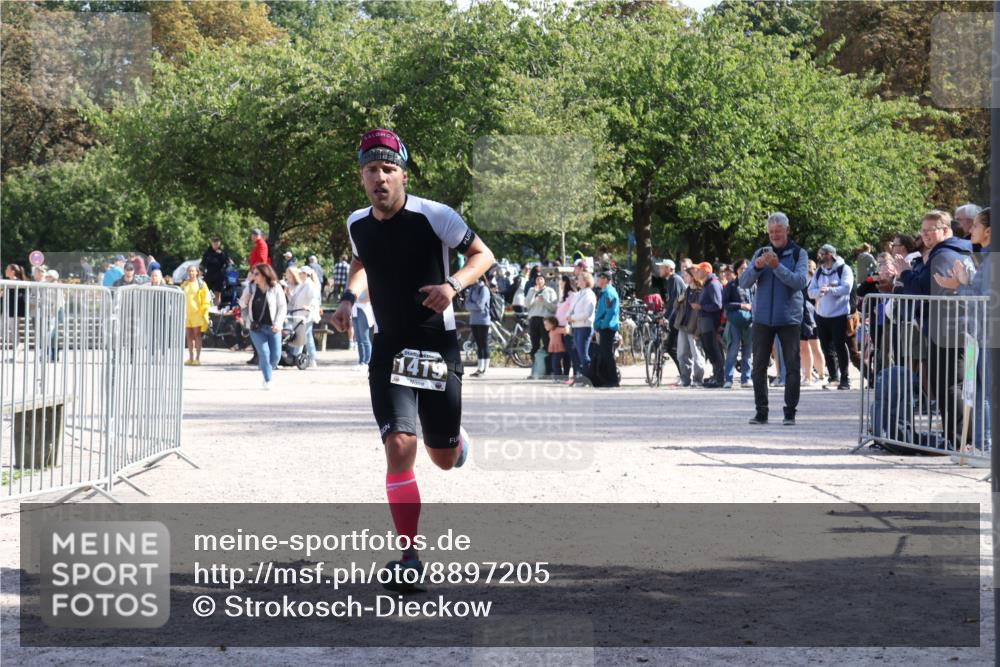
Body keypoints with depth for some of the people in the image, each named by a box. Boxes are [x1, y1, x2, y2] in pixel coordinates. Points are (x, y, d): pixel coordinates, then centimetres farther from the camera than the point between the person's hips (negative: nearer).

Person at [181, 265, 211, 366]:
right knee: (189, 336, 6)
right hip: (187, 313, 4)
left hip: (197, 313, -4)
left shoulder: (201, 284, 1)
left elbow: (206, 298, -1)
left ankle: (197, 358, -5)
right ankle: (190, 358, 10)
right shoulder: (184, 285, 13)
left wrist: (203, 310, -9)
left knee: (197, 335, -5)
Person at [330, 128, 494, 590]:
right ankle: (409, 558, -8)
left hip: (438, 345, -2)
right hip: (389, 347, 2)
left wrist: (453, 285, -22)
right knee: (399, 445, -16)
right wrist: (348, 298, 5)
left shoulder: (434, 216, -13)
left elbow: (483, 255, -3)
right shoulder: (357, 224, 1)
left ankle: (458, 442, 49)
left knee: (444, 460, 7)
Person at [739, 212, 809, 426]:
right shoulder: (761, 253, 11)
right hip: (762, 318, 2)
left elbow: (800, 282, -13)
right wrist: (756, 267, -15)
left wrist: (777, 267, -23)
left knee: (792, 366, -1)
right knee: (759, 366, 1)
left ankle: (790, 412, 5)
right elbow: (744, 283, 3)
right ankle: (761, 411, 6)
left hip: (789, 318, -2)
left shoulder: (798, 254, 3)